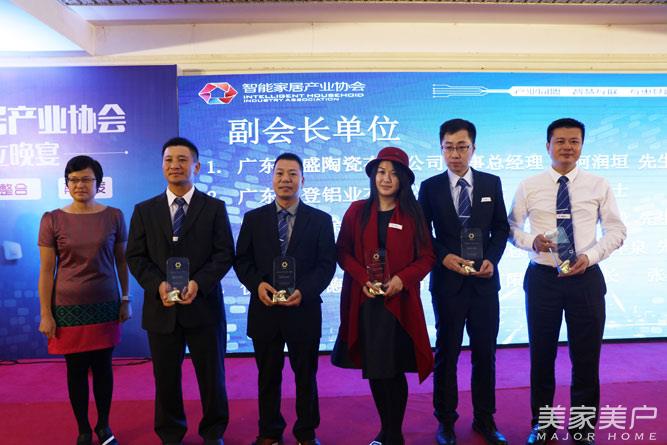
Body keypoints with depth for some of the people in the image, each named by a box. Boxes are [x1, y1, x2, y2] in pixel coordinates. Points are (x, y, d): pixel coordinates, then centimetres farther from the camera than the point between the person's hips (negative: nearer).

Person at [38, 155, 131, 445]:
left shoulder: (114, 216, -2)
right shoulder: (52, 220, -5)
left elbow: (122, 261, 5)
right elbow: (46, 270, -3)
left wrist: (126, 299, 4)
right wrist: (45, 314, -5)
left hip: (105, 305, 1)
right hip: (69, 307, -1)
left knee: (103, 367, 10)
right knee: (76, 369, 10)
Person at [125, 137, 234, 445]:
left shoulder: (214, 208, 3)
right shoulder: (144, 210, 8)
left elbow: (225, 254, -4)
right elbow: (135, 257, 3)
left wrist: (198, 283, -19)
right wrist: (158, 285, -15)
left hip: (204, 305, -1)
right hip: (161, 308, 2)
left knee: (211, 376, 10)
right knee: (166, 379, 13)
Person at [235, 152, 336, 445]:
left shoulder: (321, 220, 2)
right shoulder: (253, 218, 6)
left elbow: (327, 264, -3)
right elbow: (241, 260, 5)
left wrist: (304, 291, -18)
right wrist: (257, 284, -14)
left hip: (304, 310, -1)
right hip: (264, 309, 1)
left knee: (306, 377, 12)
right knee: (268, 377, 14)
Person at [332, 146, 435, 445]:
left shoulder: (412, 214, 3)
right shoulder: (357, 211, 5)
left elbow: (427, 257, 2)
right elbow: (343, 252, 4)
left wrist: (402, 279, -14)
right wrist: (364, 279, -11)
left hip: (399, 302, -2)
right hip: (364, 301, 2)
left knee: (393, 370, 1)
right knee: (373, 369, 10)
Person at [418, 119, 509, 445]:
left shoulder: (492, 183, 4)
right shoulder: (430, 187, -1)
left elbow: (501, 228, 8)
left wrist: (492, 259, -8)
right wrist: (444, 257, -15)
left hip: (485, 281, 2)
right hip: (447, 281, -2)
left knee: (485, 352, 11)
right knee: (447, 352, 9)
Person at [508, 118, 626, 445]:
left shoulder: (599, 186, 2)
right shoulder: (528, 187, 0)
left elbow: (616, 230, 3)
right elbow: (511, 228, 4)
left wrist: (590, 256, -13)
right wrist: (532, 241, -17)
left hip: (586, 278, 1)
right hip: (542, 279, 0)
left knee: (586, 357, 10)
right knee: (542, 355, 12)